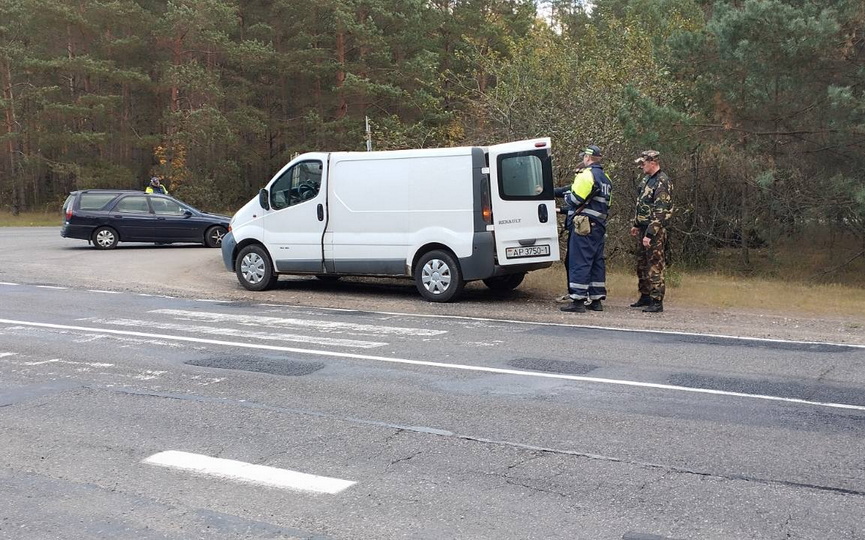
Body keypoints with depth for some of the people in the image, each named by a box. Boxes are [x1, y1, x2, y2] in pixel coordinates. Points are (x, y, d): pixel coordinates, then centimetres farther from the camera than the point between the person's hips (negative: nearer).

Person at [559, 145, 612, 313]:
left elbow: (575, 199, -16)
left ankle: (578, 301, -8)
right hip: (599, 226, 9)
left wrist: (566, 196, 6)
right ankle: (596, 300, 14)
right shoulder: (606, 178, 18)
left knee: (579, 261, -7)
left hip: (583, 225, -9)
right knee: (597, 261, 11)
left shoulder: (586, 175, -11)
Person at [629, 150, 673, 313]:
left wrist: (650, 234, -24)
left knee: (655, 266, -7)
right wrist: (636, 225, 21)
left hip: (655, 230, -10)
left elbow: (660, 212, -22)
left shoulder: (662, 182, -17)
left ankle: (657, 302, -3)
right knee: (641, 264, 16)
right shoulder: (646, 179, 13)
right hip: (643, 229, 10)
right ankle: (645, 297, 27)